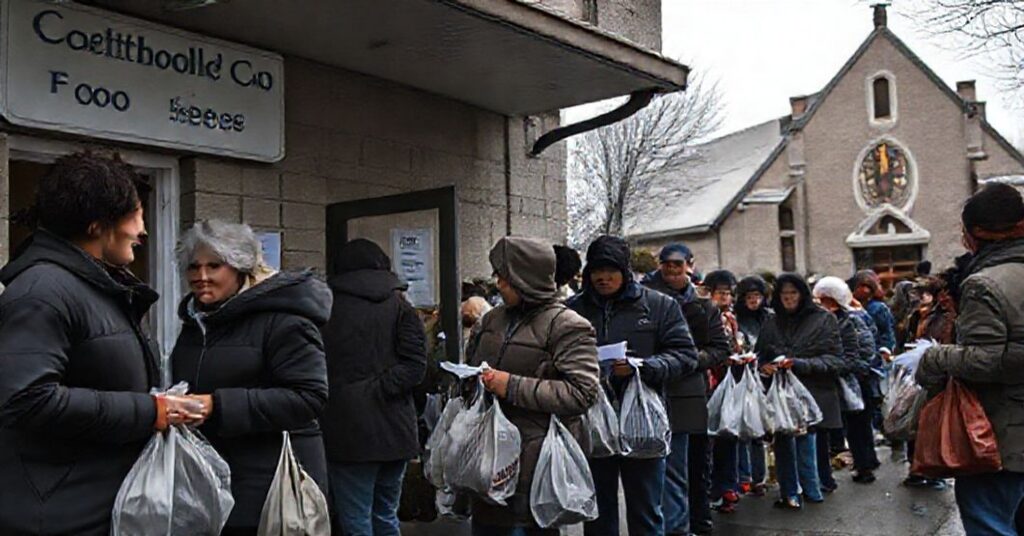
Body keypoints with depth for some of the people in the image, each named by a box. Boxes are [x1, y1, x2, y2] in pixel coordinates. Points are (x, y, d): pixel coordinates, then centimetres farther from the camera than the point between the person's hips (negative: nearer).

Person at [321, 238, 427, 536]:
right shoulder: (400, 306, 4)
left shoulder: (325, 307, 0)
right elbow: (415, 366, -7)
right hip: (394, 431, 3)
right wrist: (376, 390, -8)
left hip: (348, 431, -3)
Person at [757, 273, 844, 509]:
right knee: (783, 443, 3)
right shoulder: (772, 325, 11)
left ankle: (810, 490, 10)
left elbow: (833, 359, -4)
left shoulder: (823, 320, 1)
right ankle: (788, 493, 14)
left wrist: (800, 364, -16)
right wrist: (764, 366, -5)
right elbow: (760, 356, 18)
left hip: (811, 394, -3)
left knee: (806, 443, -5)